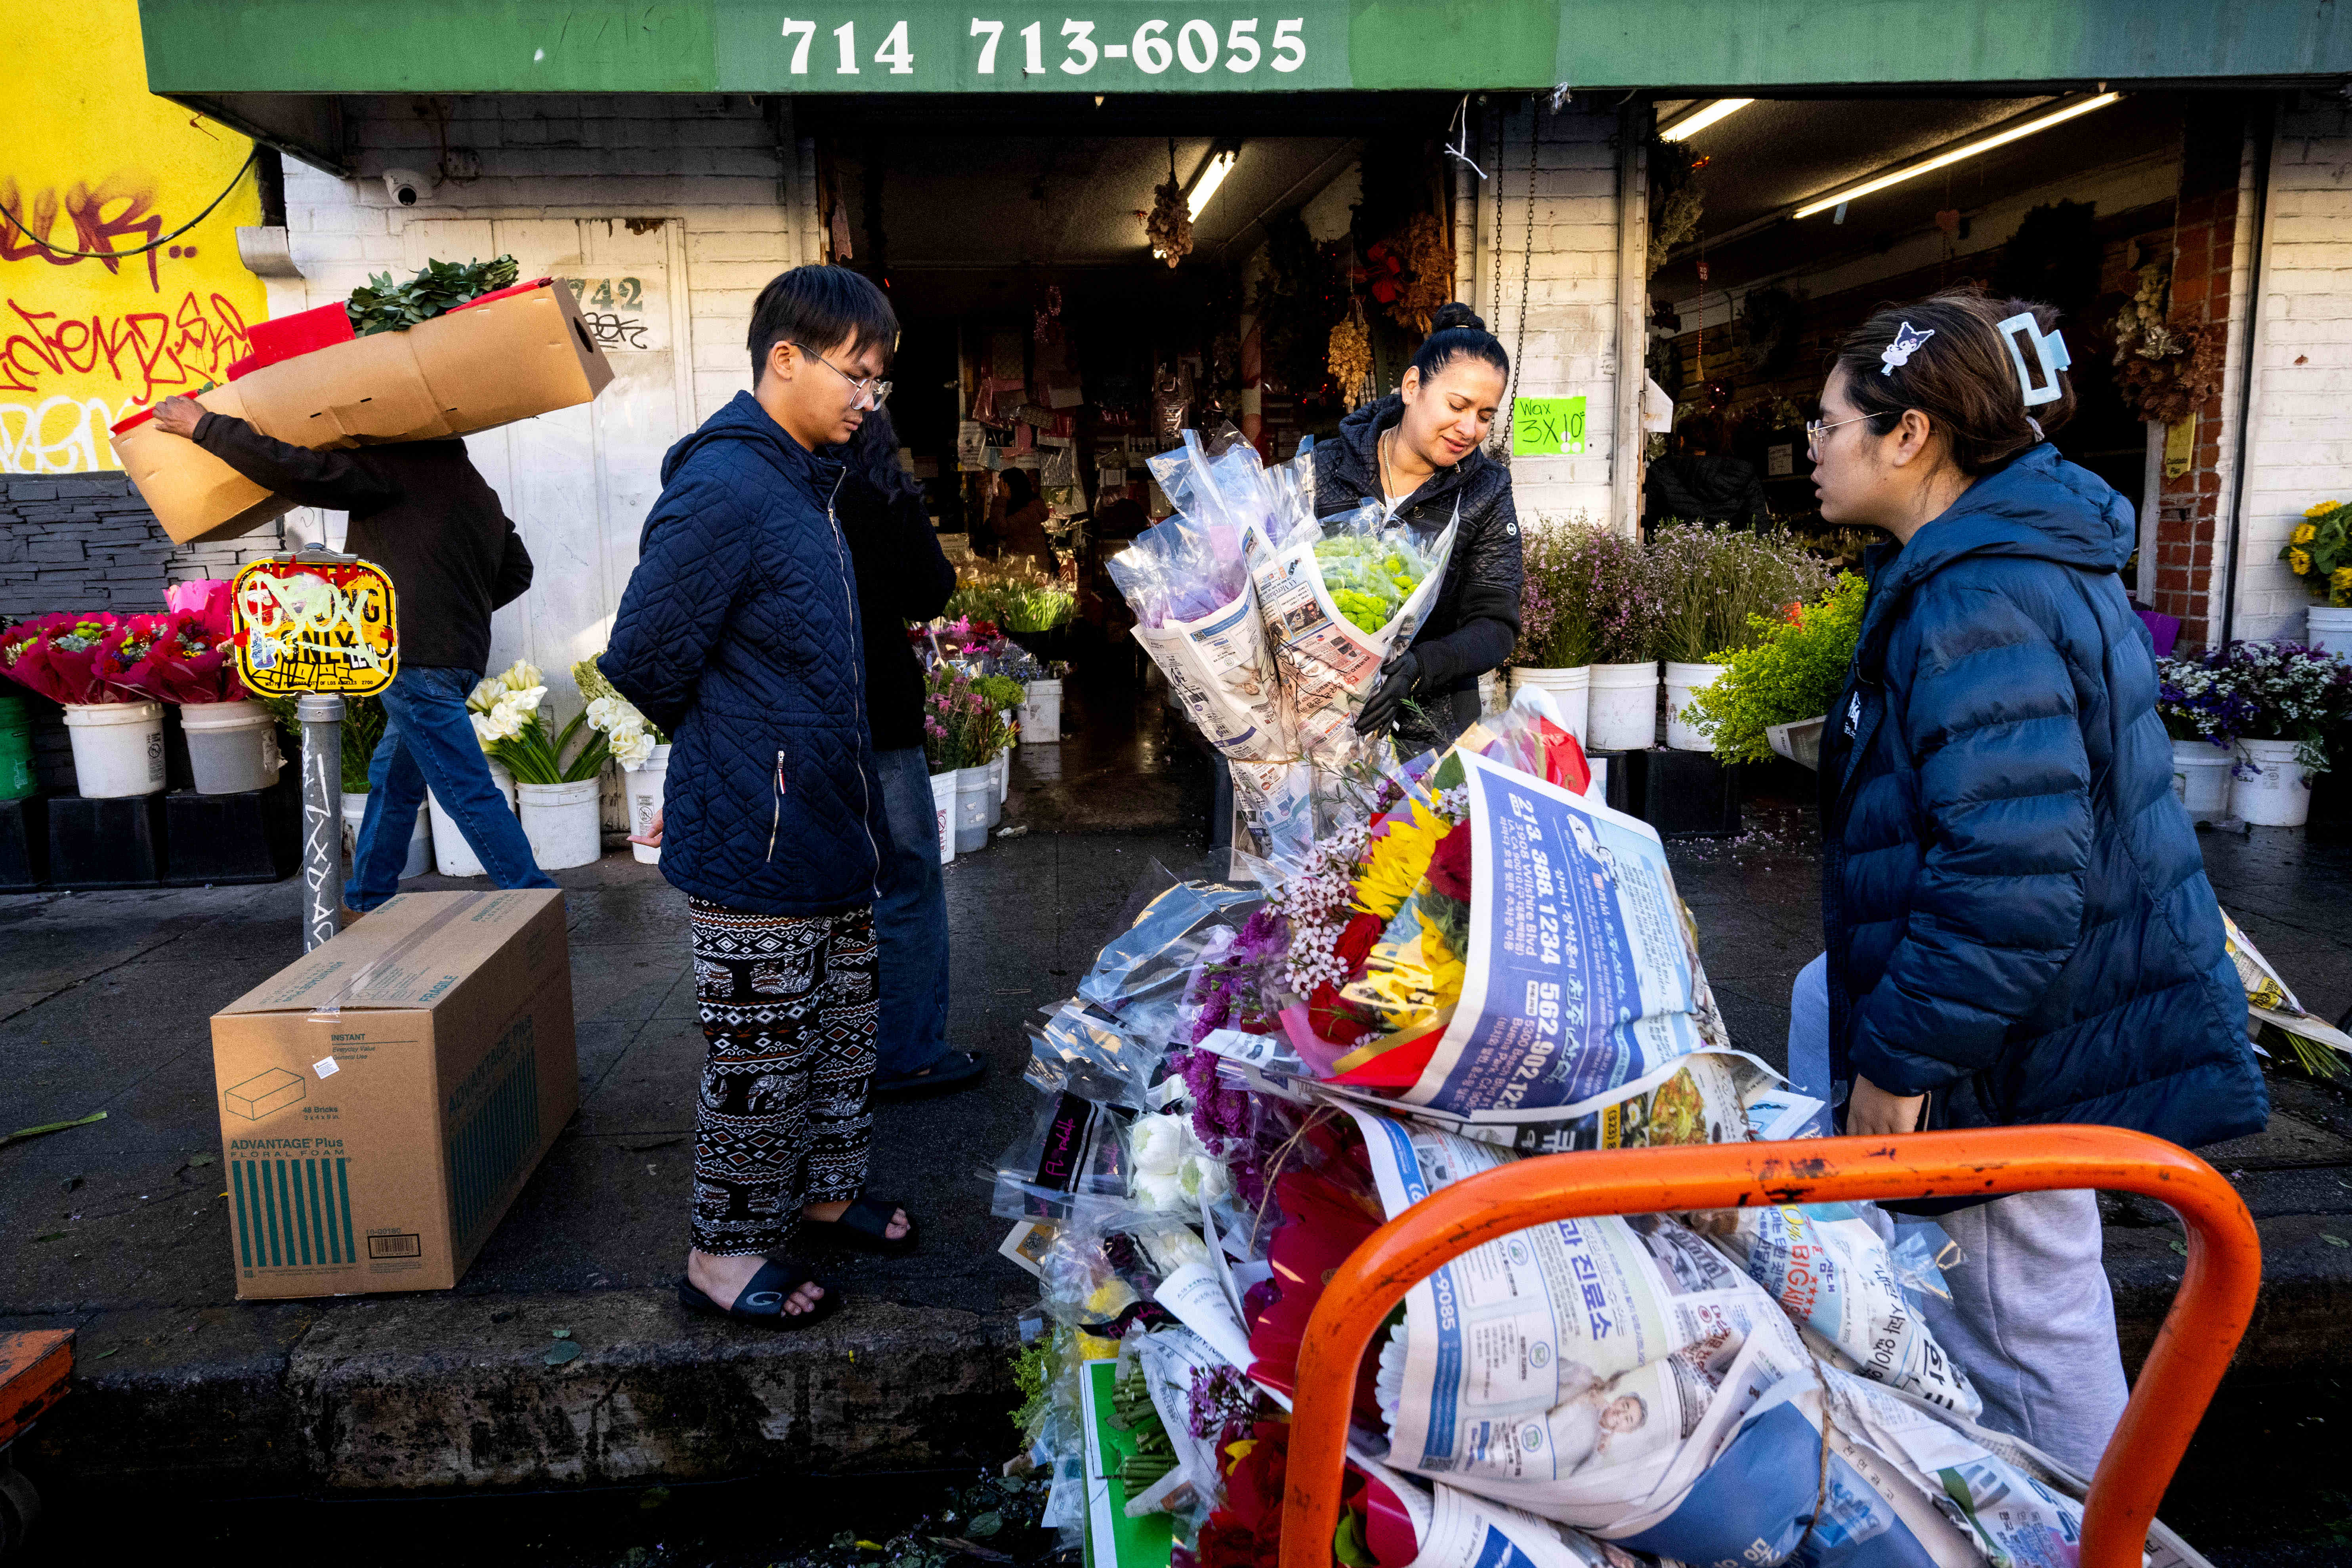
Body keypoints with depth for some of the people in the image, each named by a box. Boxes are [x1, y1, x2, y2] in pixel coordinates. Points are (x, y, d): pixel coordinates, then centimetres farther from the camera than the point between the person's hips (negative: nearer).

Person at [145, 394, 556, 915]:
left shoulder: (390, 467, -8)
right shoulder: (477, 485, 19)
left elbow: (295, 471, -14)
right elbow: (517, 570, 24)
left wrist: (205, 426, -3)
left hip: (416, 656, -10)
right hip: (461, 652, 10)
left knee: (468, 792, -7)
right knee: (393, 777, 21)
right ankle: (367, 902, 31)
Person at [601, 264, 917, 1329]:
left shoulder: (804, 481, 13)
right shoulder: (723, 488, -20)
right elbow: (645, 659, -20)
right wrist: (737, 753, -4)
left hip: (827, 822, 9)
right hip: (755, 840, -9)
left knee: (841, 1031, 20)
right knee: (761, 1052, 3)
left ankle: (824, 1191, 39)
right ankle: (723, 1252, 20)